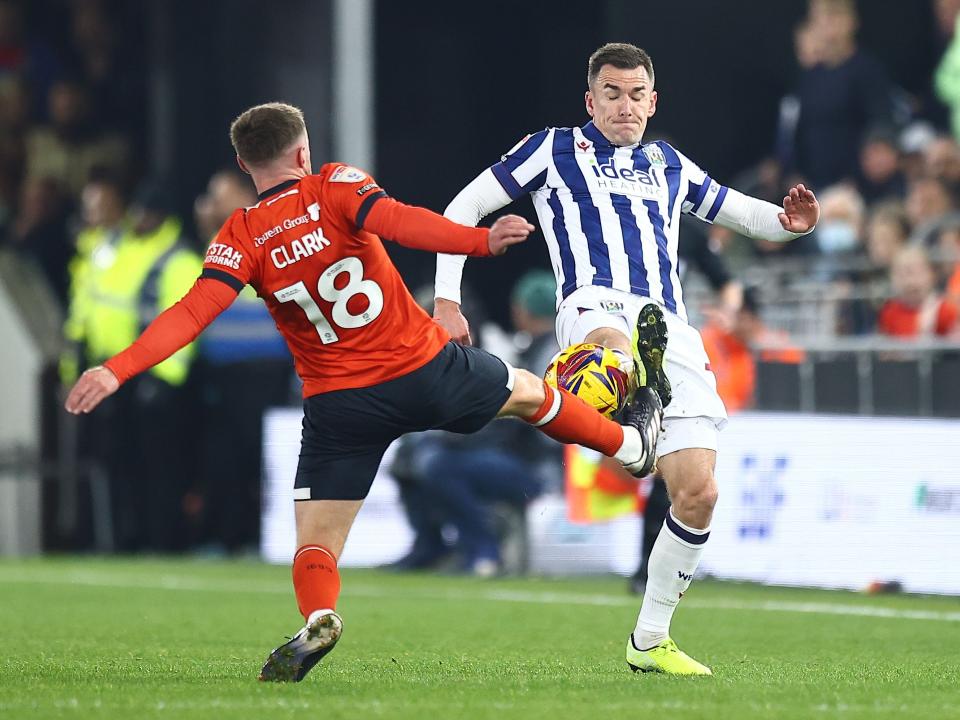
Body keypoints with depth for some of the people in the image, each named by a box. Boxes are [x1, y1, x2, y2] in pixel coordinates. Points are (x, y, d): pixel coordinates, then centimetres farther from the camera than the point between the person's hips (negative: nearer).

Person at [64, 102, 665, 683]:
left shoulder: (241, 238, -4)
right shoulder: (333, 187, -6)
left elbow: (192, 314, -17)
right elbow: (395, 221, -25)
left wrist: (118, 371, -21)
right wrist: (483, 240, -36)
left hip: (341, 406, 0)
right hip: (427, 369, 0)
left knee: (316, 545, 4)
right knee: (526, 392, 29)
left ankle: (318, 617, -29)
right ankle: (632, 444, 52)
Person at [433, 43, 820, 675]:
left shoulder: (669, 165, 27)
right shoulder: (557, 149, 16)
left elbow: (742, 212, 37)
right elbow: (464, 209, 15)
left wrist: (790, 221, 13)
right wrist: (447, 299, 3)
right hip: (597, 307, -4)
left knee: (699, 494, -4)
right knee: (618, 349, -45)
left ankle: (650, 640, 10)